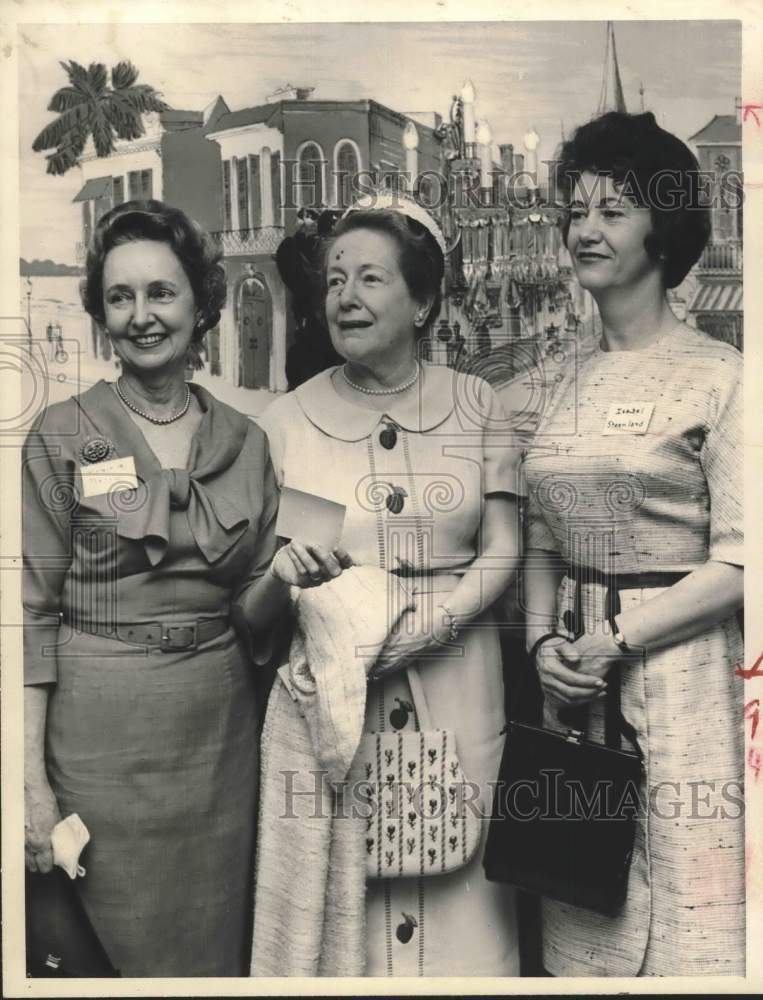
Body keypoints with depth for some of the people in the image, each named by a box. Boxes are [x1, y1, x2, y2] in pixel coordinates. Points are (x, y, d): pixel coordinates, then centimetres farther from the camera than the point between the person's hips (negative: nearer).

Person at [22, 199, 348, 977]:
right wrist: (34, 781, -11)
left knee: (215, 948, 16)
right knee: (112, 950, 11)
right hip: (103, 731, -3)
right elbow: (32, 611, -6)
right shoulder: (63, 436, -5)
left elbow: (249, 617, 7)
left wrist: (281, 577, -15)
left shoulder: (244, 441, 4)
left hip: (220, 727, 3)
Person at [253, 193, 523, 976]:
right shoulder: (285, 421, 1)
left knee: (452, 875, 9)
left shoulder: (474, 404, 4)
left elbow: (502, 551, 0)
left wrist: (425, 628, -15)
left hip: (455, 683, 1)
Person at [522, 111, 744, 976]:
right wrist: (544, 641, -4)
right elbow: (541, 540, 11)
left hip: (678, 672, -5)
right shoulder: (565, 385, 9)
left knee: (683, 928, 7)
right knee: (584, 918, 16)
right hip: (573, 681, 5)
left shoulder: (719, 377, -7)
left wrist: (616, 642, -15)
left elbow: (739, 562, -12)